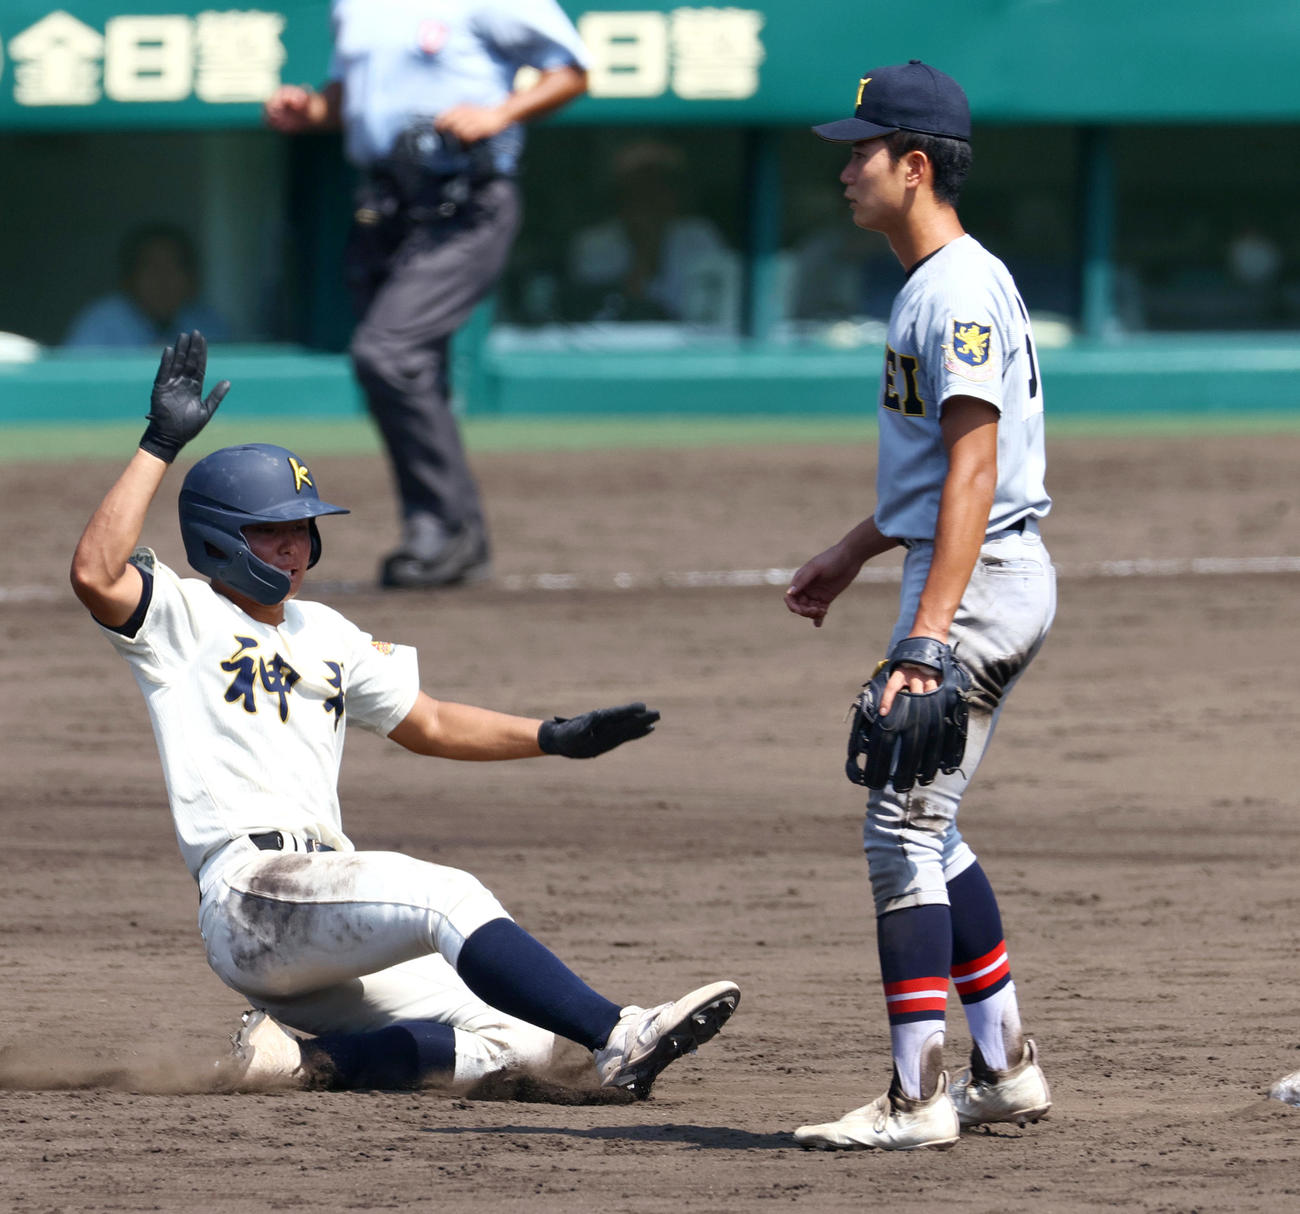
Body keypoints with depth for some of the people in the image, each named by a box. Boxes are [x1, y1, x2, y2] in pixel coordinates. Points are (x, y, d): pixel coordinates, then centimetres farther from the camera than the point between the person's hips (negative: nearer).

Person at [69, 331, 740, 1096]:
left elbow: (429, 725, 28)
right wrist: (160, 446, -14)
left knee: (527, 1043, -6)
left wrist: (554, 738, 15)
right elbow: (97, 575, -15)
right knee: (445, 896, -32)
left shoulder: (323, 633, 27)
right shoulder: (181, 616, 5)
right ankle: (619, 1036, -44)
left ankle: (302, 1056, -8)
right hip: (250, 893, -8)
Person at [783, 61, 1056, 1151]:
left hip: (977, 578, -11)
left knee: (904, 828, -11)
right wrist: (855, 552, 33)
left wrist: (928, 634, -29)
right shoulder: (937, 285, 16)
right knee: (923, 829, 16)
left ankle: (917, 1100, -12)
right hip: (997, 579, 11)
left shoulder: (960, 292, -17)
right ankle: (1006, 1071, 20)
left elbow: (974, 471, -23)